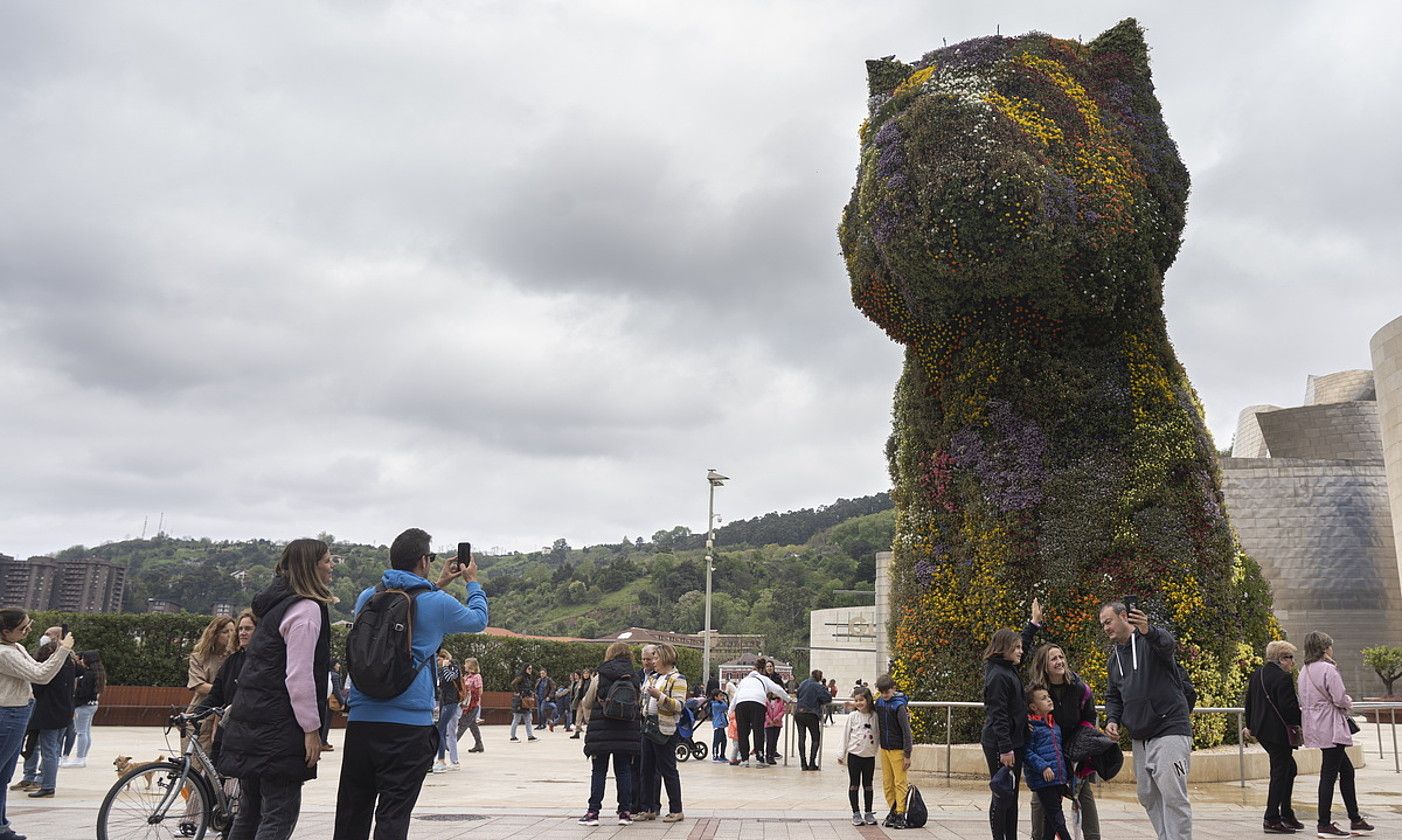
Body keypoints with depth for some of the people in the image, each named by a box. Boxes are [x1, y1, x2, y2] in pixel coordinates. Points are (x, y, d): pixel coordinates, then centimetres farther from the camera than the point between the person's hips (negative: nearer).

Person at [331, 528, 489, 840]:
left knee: (352, 814, 13)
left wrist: (438, 586, 33)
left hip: (361, 718, 5)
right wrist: (473, 582, 30)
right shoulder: (436, 603, -4)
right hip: (409, 724, -5)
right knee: (393, 815, -2)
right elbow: (478, 620, 15)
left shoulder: (368, 598, 9)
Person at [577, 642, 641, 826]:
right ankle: (625, 811, 8)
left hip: (601, 731, -2)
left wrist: (589, 721, 18)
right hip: (627, 731, 2)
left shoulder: (600, 676, -1)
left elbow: (587, 703, 4)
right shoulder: (634, 678, 5)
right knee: (623, 770, 8)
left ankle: (593, 811, 2)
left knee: (599, 771, 4)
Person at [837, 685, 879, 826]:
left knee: (868, 785, 11)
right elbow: (846, 735, 0)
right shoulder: (852, 716, -4)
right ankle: (856, 813, 12)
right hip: (854, 755, -1)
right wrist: (842, 754, 1)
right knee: (854, 784, 4)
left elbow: (877, 734, 7)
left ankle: (869, 813, 21)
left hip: (869, 755, 2)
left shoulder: (874, 716, -1)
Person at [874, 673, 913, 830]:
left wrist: (907, 755, -13)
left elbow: (906, 731, -14)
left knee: (900, 782, -3)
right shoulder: (879, 702, 5)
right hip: (884, 748, 6)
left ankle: (900, 814, 3)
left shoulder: (899, 706, -15)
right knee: (887, 783, 9)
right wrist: (878, 747, 16)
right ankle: (893, 810, 18)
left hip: (898, 749, -6)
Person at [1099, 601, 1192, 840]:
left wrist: (1148, 632, -55)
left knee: (1173, 795, -12)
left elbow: (1168, 643, -33)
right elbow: (1113, 695, 23)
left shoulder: (1150, 640, -9)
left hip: (1169, 732, -8)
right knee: (1147, 796, 12)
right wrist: (1113, 719, 4)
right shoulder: (1114, 658, 15)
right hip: (1139, 737, 8)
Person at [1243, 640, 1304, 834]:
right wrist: (1300, 723, -4)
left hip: (1261, 730, 9)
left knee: (1288, 767, 21)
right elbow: (1289, 708, -20)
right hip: (1278, 731, -9)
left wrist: (1250, 726, 27)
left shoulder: (1256, 675, 11)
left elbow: (1249, 702, 18)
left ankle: (1286, 814, 26)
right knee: (1280, 772, -1)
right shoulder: (1283, 678, -17)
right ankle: (1271, 820, 4)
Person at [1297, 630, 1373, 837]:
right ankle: (1324, 825, 0)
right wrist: (1349, 702, 4)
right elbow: (1340, 699, -19)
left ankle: (1355, 820, 24)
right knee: (1329, 774, -4)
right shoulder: (1328, 669, -16)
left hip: (1315, 726, 10)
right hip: (1330, 727, -9)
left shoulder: (1305, 670, 13)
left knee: (1346, 770, 18)